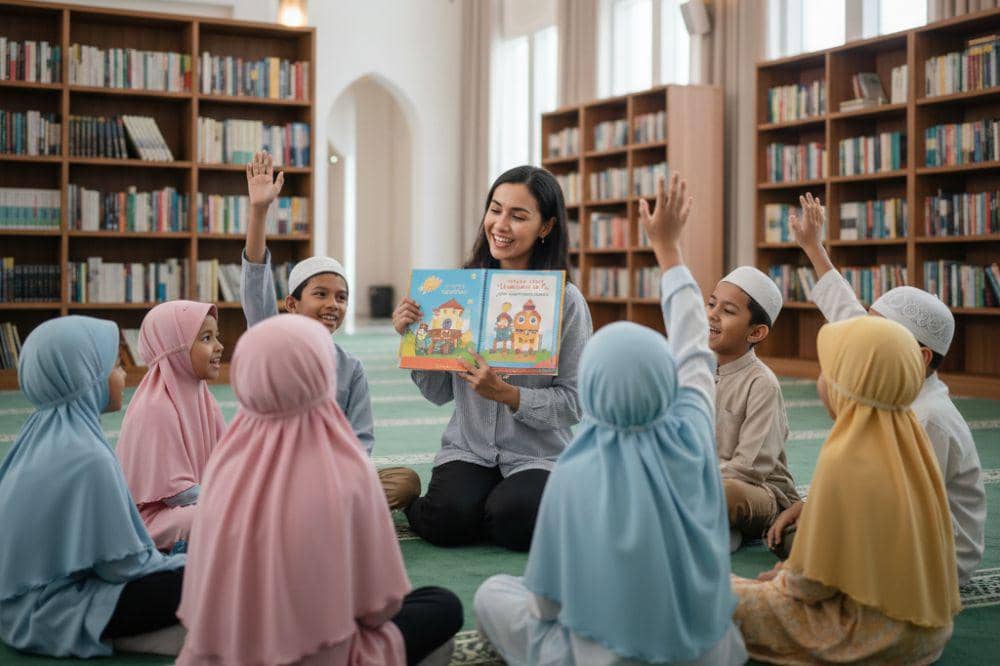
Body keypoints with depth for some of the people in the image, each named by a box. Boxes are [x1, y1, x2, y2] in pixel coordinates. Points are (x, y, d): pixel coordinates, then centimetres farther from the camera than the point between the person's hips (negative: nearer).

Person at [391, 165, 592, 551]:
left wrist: (506, 394, -24)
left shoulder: (567, 302, -9)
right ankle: (411, 503, 8)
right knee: (448, 519, -26)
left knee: (514, 522, -29)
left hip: (537, 456, -1)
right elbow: (439, 393, 4)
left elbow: (573, 402, -10)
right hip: (468, 447, 1)